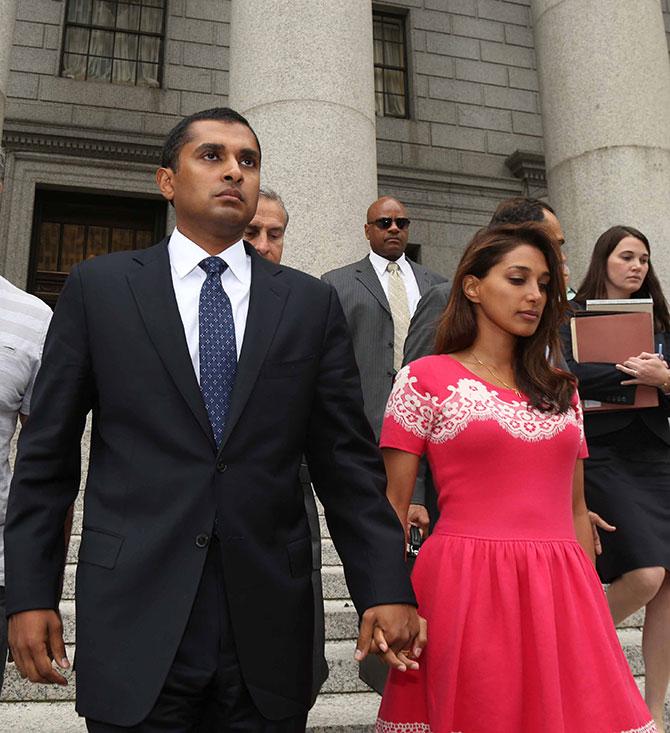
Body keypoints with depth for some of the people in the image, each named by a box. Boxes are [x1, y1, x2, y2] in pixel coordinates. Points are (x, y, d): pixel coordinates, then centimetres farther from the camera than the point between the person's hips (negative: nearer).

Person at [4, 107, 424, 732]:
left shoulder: (310, 303, 6)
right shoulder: (99, 288, 3)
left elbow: (348, 463, 4)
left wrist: (385, 591, -3)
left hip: (269, 631, 2)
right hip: (134, 624, -1)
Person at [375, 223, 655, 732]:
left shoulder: (561, 389, 14)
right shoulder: (425, 379, -1)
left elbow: (576, 509, 16)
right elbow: (393, 505, -3)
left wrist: (591, 600, 12)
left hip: (560, 594, 5)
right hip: (467, 592, -4)